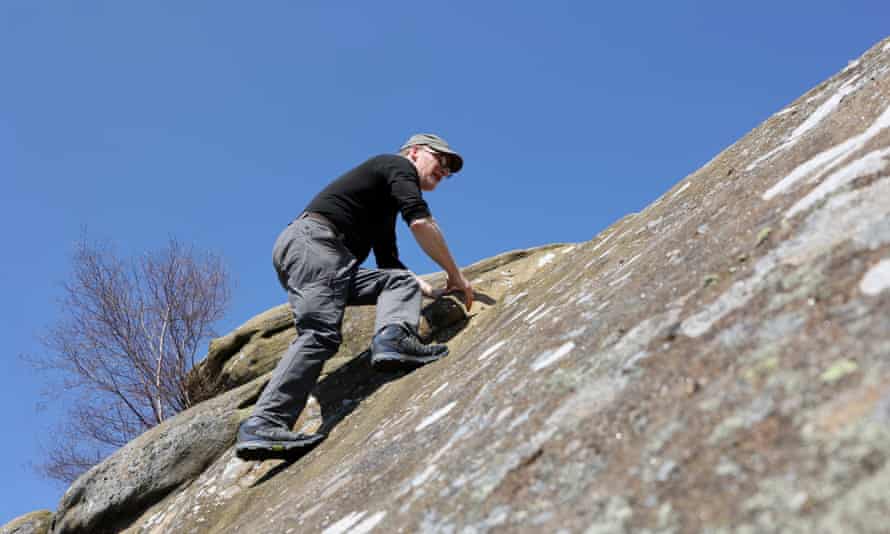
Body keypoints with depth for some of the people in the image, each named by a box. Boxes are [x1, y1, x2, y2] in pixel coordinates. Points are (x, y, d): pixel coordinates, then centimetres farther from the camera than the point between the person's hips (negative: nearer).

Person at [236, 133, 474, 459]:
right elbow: (420, 222, -9)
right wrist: (455, 275, -3)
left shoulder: (385, 209, 34)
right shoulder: (398, 165, 7)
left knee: (402, 281, 1)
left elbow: (390, 263, 33)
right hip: (312, 240, -9)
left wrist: (431, 290, 22)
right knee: (320, 333, -22)